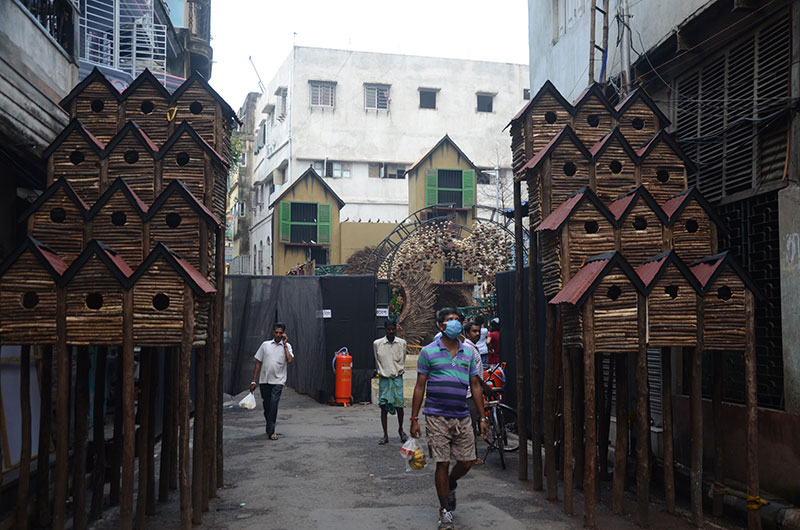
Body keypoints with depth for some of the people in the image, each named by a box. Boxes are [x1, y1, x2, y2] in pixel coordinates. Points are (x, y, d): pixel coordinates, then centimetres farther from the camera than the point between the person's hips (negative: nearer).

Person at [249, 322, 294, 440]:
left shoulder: (287, 346, 5)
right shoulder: (265, 344, 8)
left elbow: (290, 360, -14)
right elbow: (258, 363, 10)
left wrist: (284, 344, -9)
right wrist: (253, 381, 6)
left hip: (278, 381, -2)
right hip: (264, 380, 2)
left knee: (274, 404, -15)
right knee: (266, 406, 10)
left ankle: (271, 431, -10)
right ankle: (270, 427, 30)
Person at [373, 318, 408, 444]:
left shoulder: (402, 343, 1)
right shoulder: (377, 344, 1)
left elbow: (402, 361, 7)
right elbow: (377, 362, 11)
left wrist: (397, 372, 3)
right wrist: (381, 372, 10)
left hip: (397, 378, 0)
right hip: (383, 379, 0)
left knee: (399, 406, -4)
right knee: (383, 407, 0)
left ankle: (400, 429, 22)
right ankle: (385, 435, 8)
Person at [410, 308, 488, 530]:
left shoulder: (468, 353, 11)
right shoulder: (428, 352, 0)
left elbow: (475, 386, 14)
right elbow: (420, 387, 1)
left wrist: (483, 417, 10)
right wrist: (414, 418, -3)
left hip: (462, 418, 4)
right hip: (437, 418, -4)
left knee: (466, 462, 5)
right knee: (442, 464, -1)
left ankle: (450, 486, 37)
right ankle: (445, 511, 14)